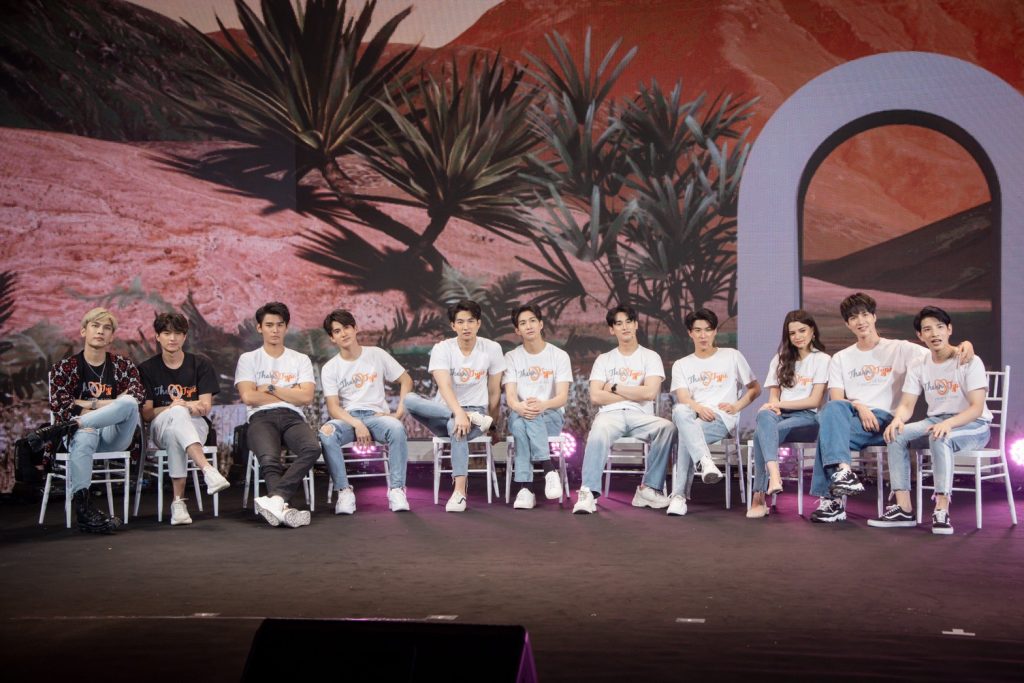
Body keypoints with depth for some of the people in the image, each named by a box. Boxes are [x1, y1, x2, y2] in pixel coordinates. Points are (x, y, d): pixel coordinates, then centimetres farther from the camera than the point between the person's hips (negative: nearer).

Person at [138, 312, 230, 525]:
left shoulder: (200, 365, 9)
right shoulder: (147, 369, 8)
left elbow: (205, 407, 1)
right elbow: (146, 413, -1)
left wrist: (183, 405, -19)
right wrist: (174, 407, -18)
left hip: (195, 426, 1)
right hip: (159, 427, -1)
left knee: (175, 432, -38)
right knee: (178, 413, -39)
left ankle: (178, 501, -43)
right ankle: (208, 471, -56)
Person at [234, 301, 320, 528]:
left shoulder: (301, 360, 20)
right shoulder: (248, 359, 17)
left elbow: (306, 397, 4)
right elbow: (248, 397, 0)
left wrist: (271, 387, 4)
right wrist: (290, 394, 6)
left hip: (293, 418, 1)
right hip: (261, 418, -1)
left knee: (312, 448, -35)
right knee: (269, 458, -36)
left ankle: (274, 499, -45)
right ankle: (283, 507, -50)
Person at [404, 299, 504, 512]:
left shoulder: (492, 349, -3)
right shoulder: (441, 349, -7)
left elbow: (494, 391, 6)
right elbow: (444, 386, -23)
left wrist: (492, 425, 11)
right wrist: (459, 413, -40)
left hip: (476, 411, -1)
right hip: (444, 412, 1)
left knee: (457, 428, -39)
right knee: (409, 399, -30)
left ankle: (459, 492, -41)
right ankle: (474, 419, -31)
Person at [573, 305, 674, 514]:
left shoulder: (650, 357, 13)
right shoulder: (604, 359, 18)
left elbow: (650, 393, -4)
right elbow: (595, 397, 3)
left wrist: (615, 388, 2)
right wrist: (634, 394, 2)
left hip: (640, 416, 0)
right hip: (610, 414, 0)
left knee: (667, 427, -33)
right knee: (598, 432, -38)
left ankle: (649, 488, -25)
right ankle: (589, 493, -40)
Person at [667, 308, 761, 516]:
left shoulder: (732, 356, 18)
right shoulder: (681, 365, 20)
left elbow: (755, 388, 21)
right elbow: (682, 398, 2)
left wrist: (737, 406, 1)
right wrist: (698, 408, -22)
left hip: (721, 420, -2)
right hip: (692, 417, 2)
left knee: (685, 434, -37)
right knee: (680, 411, -40)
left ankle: (679, 495, -38)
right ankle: (705, 462, -55)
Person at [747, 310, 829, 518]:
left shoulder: (822, 359, 9)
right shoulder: (780, 359, 24)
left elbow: (814, 401, -1)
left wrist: (779, 404, -7)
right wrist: (773, 407, -8)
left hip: (807, 418, -3)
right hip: (780, 415, 3)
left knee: (762, 432, -34)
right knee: (764, 416, -38)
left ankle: (759, 496, -38)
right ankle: (774, 477, -57)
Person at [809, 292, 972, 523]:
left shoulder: (899, 349, 12)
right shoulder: (840, 359, 20)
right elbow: (836, 399, 8)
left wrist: (965, 346, -19)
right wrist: (858, 407, -14)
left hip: (885, 420, -3)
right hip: (850, 417, 3)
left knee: (828, 429, -31)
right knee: (832, 409, -35)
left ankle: (832, 499, -32)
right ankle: (843, 471, -48)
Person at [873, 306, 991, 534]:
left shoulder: (970, 362, -12)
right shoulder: (918, 366, 4)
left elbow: (976, 408, -20)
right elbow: (906, 405, -1)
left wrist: (948, 423, -39)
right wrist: (898, 419, -26)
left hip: (974, 425, -5)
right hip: (936, 421, 6)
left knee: (940, 437, -37)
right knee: (896, 435, -20)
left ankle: (942, 511, -35)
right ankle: (904, 509, -20)